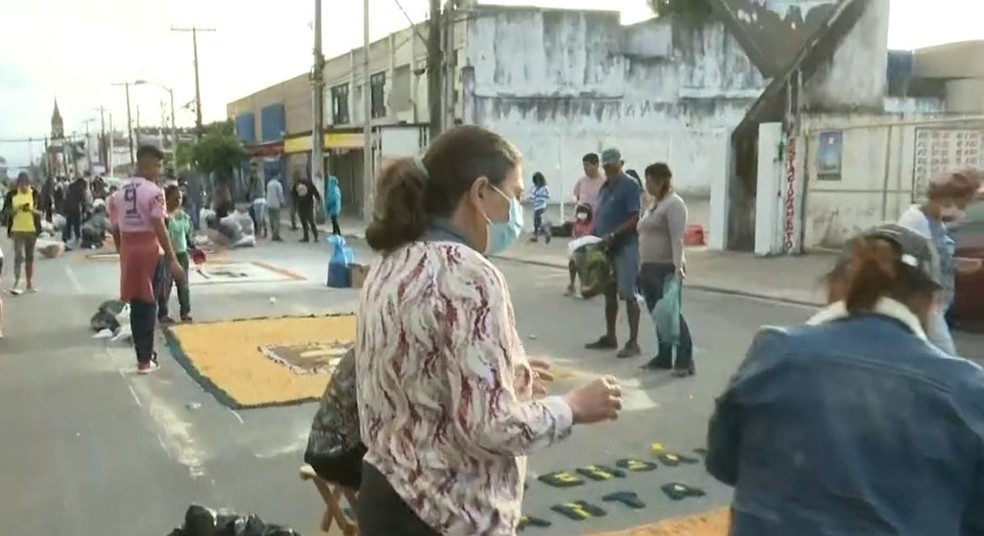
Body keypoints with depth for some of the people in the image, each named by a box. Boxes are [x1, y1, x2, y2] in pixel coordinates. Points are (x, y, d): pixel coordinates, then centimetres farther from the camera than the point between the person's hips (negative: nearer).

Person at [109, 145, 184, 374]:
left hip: (128, 250, 6)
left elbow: (115, 230, 11)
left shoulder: (118, 194, 11)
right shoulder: (153, 191, -9)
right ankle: (145, 359, 4)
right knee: (147, 305, 1)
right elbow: (159, 228, -17)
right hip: (149, 250, -6)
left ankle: (144, 355, 20)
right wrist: (173, 260, -17)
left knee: (136, 305, 13)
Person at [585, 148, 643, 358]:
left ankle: (633, 342, -1)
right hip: (606, 248, 8)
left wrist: (612, 235, -22)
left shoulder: (630, 185, -10)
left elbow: (635, 219, -17)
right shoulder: (605, 187, 15)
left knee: (628, 295, -5)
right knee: (609, 294, 14)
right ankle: (610, 337, 23)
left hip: (625, 247, -8)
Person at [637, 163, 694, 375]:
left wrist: (678, 266, -29)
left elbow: (677, 239, -20)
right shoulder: (655, 204, 18)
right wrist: (642, 266, 20)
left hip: (666, 269, -9)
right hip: (650, 268, 9)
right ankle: (663, 357, 19)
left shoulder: (674, 204, -11)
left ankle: (685, 361, -4)